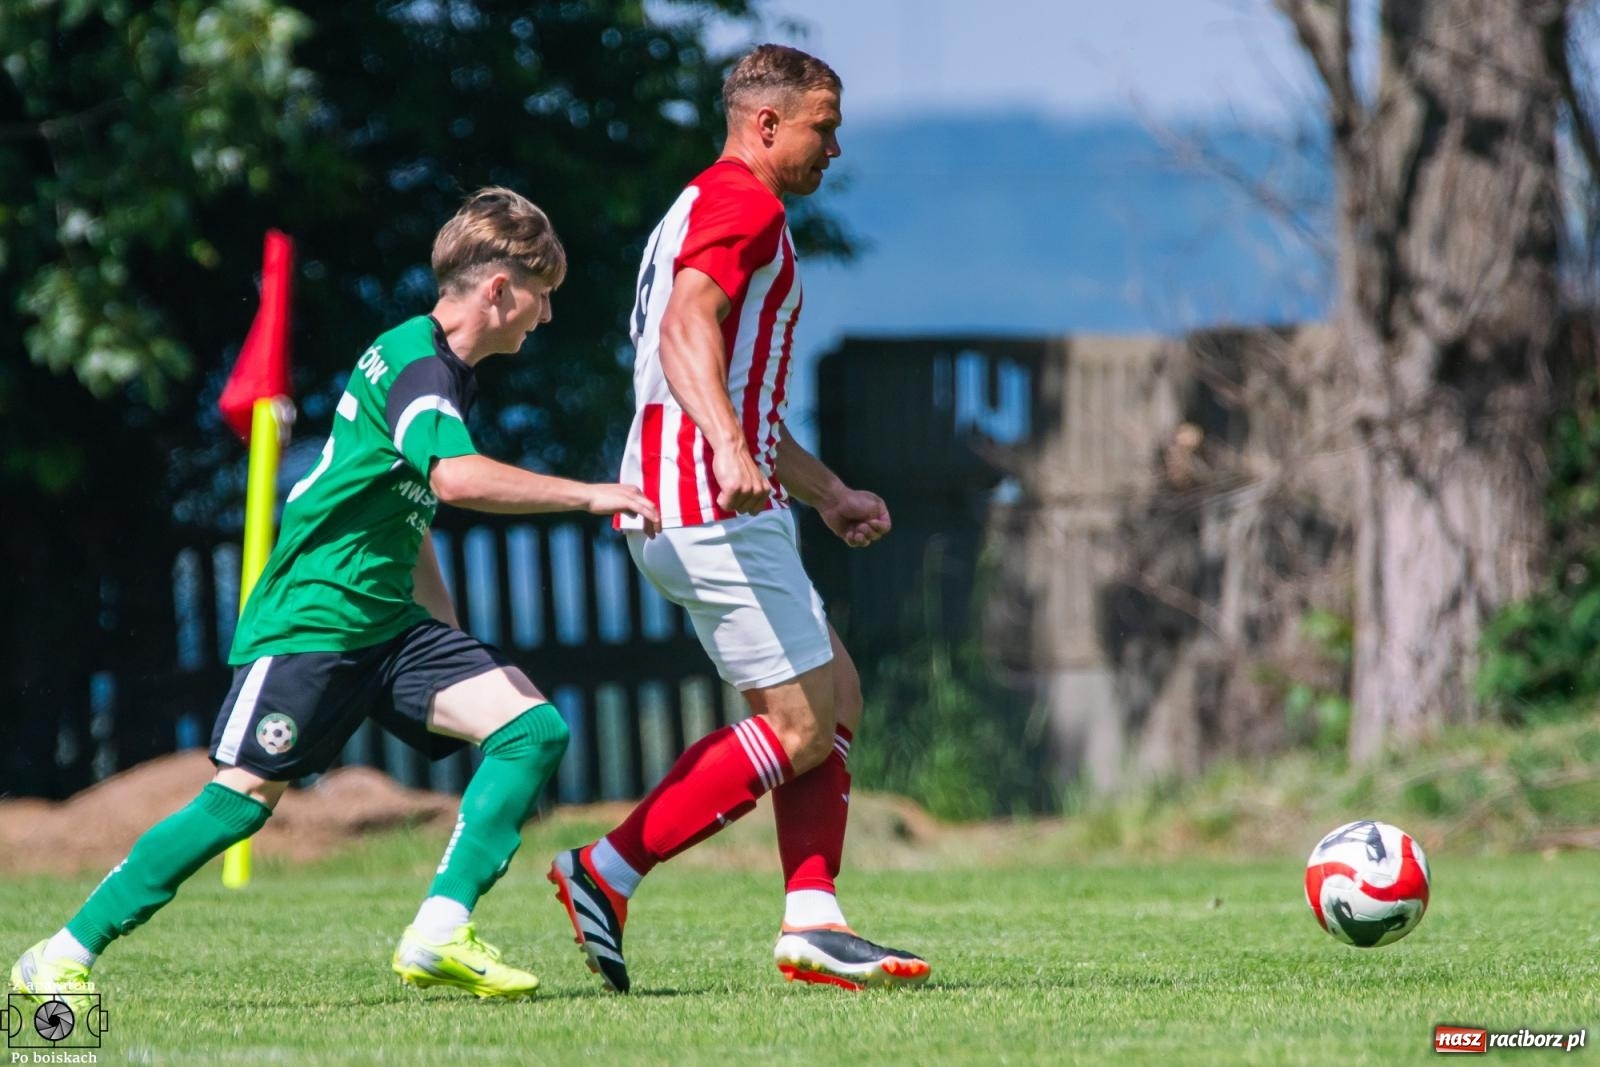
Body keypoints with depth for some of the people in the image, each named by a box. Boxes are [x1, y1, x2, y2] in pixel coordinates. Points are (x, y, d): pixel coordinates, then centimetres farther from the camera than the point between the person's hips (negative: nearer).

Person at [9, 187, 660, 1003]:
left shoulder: (444, 369, 16)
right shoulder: (418, 366, -15)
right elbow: (456, 477, -35)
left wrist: (453, 651, 27)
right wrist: (587, 496, -31)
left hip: (390, 623, 9)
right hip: (310, 620, -9)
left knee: (533, 727, -7)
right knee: (243, 795, -10)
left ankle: (439, 936, -12)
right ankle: (61, 957, 2)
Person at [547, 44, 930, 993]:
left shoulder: (709, 207, 26)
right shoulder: (744, 204, -8)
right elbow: (687, 330, -26)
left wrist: (829, 493, 35)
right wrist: (729, 451, -41)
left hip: (704, 504, 11)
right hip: (713, 510, -11)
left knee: (837, 696, 10)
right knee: (802, 722, -9)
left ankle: (813, 922, 3)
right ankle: (604, 877, -9)